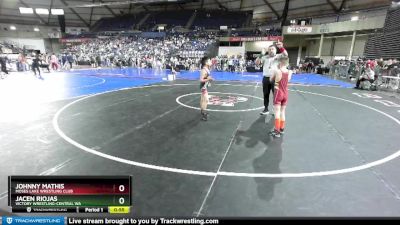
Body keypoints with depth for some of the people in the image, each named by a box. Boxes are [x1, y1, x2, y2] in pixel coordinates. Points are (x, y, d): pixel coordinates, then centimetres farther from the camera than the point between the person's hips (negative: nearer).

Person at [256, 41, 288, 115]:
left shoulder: (278, 56, 5)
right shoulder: (265, 57, 12)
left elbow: (285, 54, -15)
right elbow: (257, 63, 5)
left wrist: (281, 47, -29)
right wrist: (261, 55, -8)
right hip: (266, 78, 3)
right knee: (266, 94, 11)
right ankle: (266, 109, 23)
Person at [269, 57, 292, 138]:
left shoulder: (277, 71, -14)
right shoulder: (290, 72, -3)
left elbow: (271, 79, 2)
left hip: (278, 93, -4)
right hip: (285, 93, 4)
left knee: (277, 112, -3)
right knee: (282, 112, 15)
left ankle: (277, 131, -6)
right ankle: (281, 128, 25)